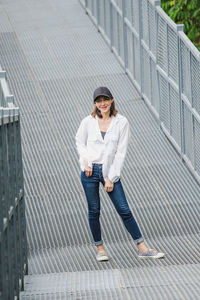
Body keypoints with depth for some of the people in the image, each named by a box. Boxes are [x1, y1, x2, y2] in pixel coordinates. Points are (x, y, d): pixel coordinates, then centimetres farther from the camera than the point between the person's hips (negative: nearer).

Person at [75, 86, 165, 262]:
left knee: (124, 210, -3)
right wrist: (85, 160, -3)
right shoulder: (88, 122, 0)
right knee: (94, 211, 6)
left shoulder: (121, 122, -3)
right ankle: (100, 247, 20)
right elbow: (80, 142, 15)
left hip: (110, 171, -1)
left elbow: (121, 152, -4)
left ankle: (142, 249, 0)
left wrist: (111, 178, -8)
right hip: (90, 171, 1)